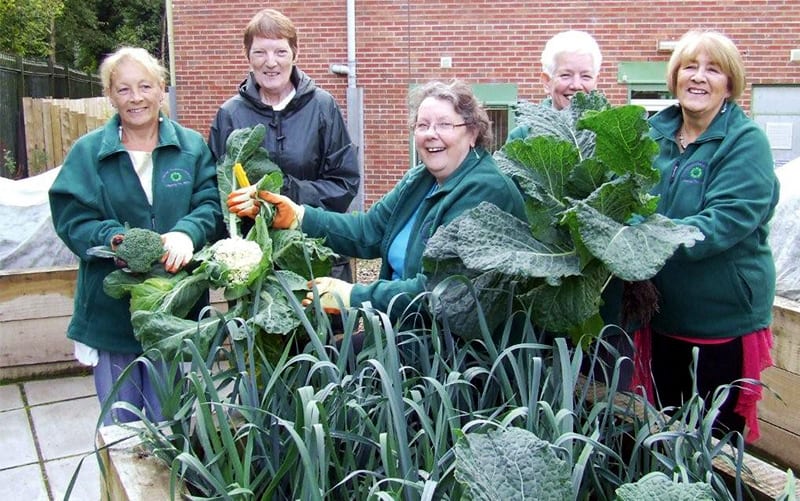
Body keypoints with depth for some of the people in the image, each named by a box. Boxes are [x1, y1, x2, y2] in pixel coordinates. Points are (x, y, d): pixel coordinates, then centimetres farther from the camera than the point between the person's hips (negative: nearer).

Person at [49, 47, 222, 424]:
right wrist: (114, 238, -23)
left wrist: (186, 232, -26)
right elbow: (71, 220, -3)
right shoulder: (87, 152, 1)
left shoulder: (192, 146, 3)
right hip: (111, 308, 0)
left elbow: (212, 204, -5)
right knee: (119, 426, 13)